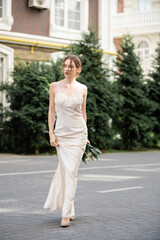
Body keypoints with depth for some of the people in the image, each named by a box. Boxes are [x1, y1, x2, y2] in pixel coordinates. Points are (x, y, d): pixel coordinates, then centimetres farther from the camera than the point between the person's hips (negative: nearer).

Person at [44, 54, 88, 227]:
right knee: (65, 170, 1)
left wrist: (85, 135, 11)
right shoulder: (55, 86, 2)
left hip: (78, 133, 0)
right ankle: (70, 210, 19)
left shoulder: (82, 88, 4)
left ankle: (66, 214, -6)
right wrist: (51, 134, -4)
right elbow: (52, 111, 3)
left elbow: (83, 112, 11)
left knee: (71, 171, -7)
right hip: (61, 133, 0)